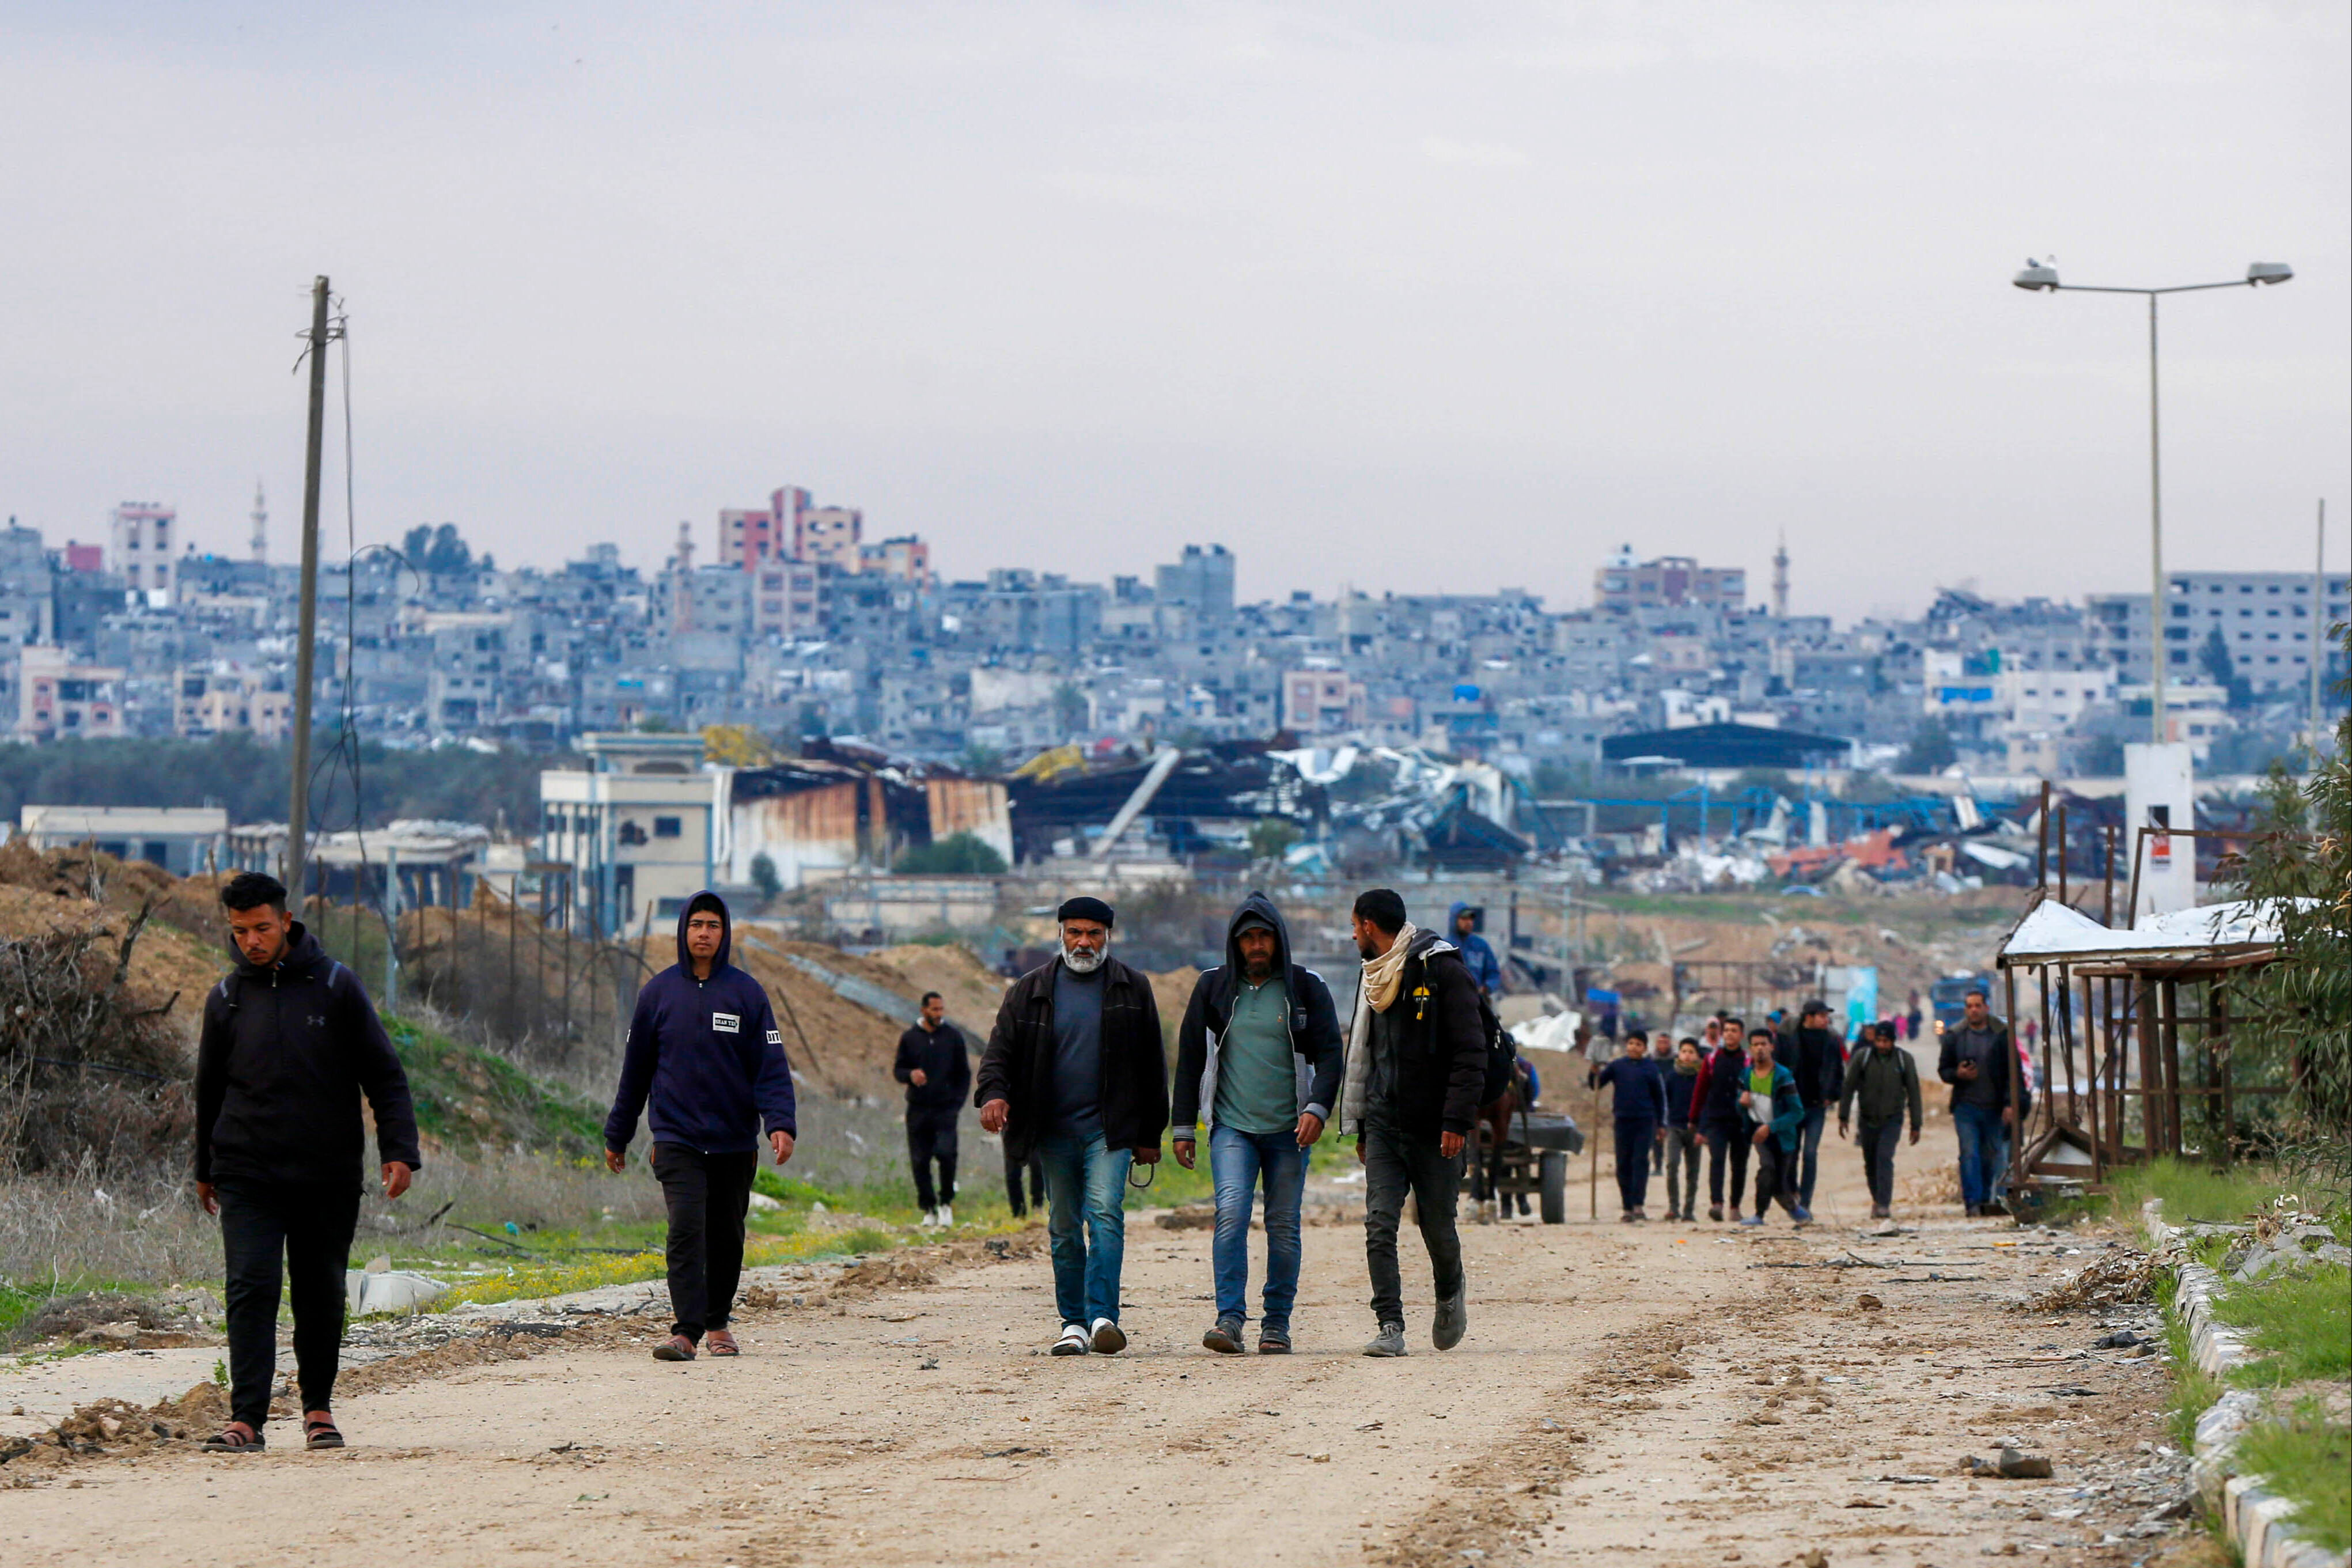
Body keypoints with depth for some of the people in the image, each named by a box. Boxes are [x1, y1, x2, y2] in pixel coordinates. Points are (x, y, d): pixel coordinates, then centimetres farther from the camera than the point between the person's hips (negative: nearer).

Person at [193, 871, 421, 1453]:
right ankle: (246, 1420, -16)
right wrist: (205, 1169, 25)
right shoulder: (227, 999, 7)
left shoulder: (335, 986, 1)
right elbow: (210, 1090, 20)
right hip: (246, 1176, 0)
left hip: (329, 1177, 0)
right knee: (251, 1290, -12)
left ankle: (319, 1407, 23)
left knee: (322, 1295, 7)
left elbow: (384, 1075, 3)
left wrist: (399, 1150, -8)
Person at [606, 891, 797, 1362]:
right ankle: (686, 1330, -21)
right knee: (686, 1228, -16)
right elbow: (636, 1068, 11)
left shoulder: (746, 992, 1)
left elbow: (771, 1064, -3)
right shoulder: (659, 992, 4)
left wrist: (781, 1123, -17)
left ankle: (717, 1323, 27)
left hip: (734, 1141, 1)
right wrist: (617, 1135, 13)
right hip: (677, 1139, -1)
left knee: (726, 1236, 10)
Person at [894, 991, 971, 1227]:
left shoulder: (953, 1036, 6)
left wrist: (958, 1102, 0)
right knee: (920, 1161, 0)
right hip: (918, 1110, 2)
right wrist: (910, 1075, -13)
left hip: (946, 1109, -2)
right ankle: (929, 1209, 10)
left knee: (946, 1153, -17)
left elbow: (964, 1073, 11)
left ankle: (946, 1202, 1)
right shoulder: (909, 1038, 7)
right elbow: (898, 1069, 11)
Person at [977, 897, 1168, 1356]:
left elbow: (1151, 1065, 11)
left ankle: (1102, 1316, -25)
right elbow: (1001, 1048, 4)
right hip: (1053, 1129, 2)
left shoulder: (1132, 989, 8)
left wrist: (1150, 1136, 8)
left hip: (1110, 1128, -2)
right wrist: (993, 1092, -18)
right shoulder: (1030, 991, 9)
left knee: (1105, 1214, -17)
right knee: (1064, 1229, 5)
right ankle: (1074, 1323, 11)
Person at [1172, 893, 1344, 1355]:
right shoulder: (1213, 987, 7)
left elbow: (1329, 1053, 1)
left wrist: (1317, 1108, -15)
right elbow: (1190, 1057, 12)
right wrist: (1184, 1126, 7)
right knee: (1231, 1215, -17)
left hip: (1289, 1129, 0)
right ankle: (1230, 1318, -20)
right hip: (1231, 1126, 0)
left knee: (1283, 1226, 3)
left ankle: (1277, 1324, 12)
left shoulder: (1306, 988, 4)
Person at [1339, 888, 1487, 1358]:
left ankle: (1451, 1293, 34)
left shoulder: (1444, 971, -8)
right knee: (1379, 1225, -9)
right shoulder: (1375, 976, 16)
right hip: (1384, 1123, 6)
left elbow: (1470, 1051, -12)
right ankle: (1389, 1327, -11)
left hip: (1433, 1127, -6)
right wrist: (1358, 1125, 20)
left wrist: (1457, 1120, -19)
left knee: (1437, 1226, 4)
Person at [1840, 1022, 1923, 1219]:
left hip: (1892, 1119, -2)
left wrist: (1916, 1125, 2)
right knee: (1871, 1164, 9)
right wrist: (1843, 1117, -5)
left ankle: (1884, 1205, -21)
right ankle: (1878, 1200, 30)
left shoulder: (1904, 1059, -4)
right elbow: (1849, 1087, 0)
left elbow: (1913, 1092, 2)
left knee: (1885, 1158, -19)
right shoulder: (1862, 1057, -4)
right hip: (1868, 1119, 2)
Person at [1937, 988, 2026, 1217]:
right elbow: (1943, 1070, 13)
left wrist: (2011, 1104, -8)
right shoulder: (1955, 1036, 5)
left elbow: (2014, 1072, 0)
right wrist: (1958, 1074, -11)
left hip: (1995, 1108, 0)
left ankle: (1987, 1200, 15)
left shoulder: (2002, 1034, 0)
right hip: (1966, 1106, 0)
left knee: (1993, 1157, 4)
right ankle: (1973, 1202, -10)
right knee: (1969, 1154, -9)